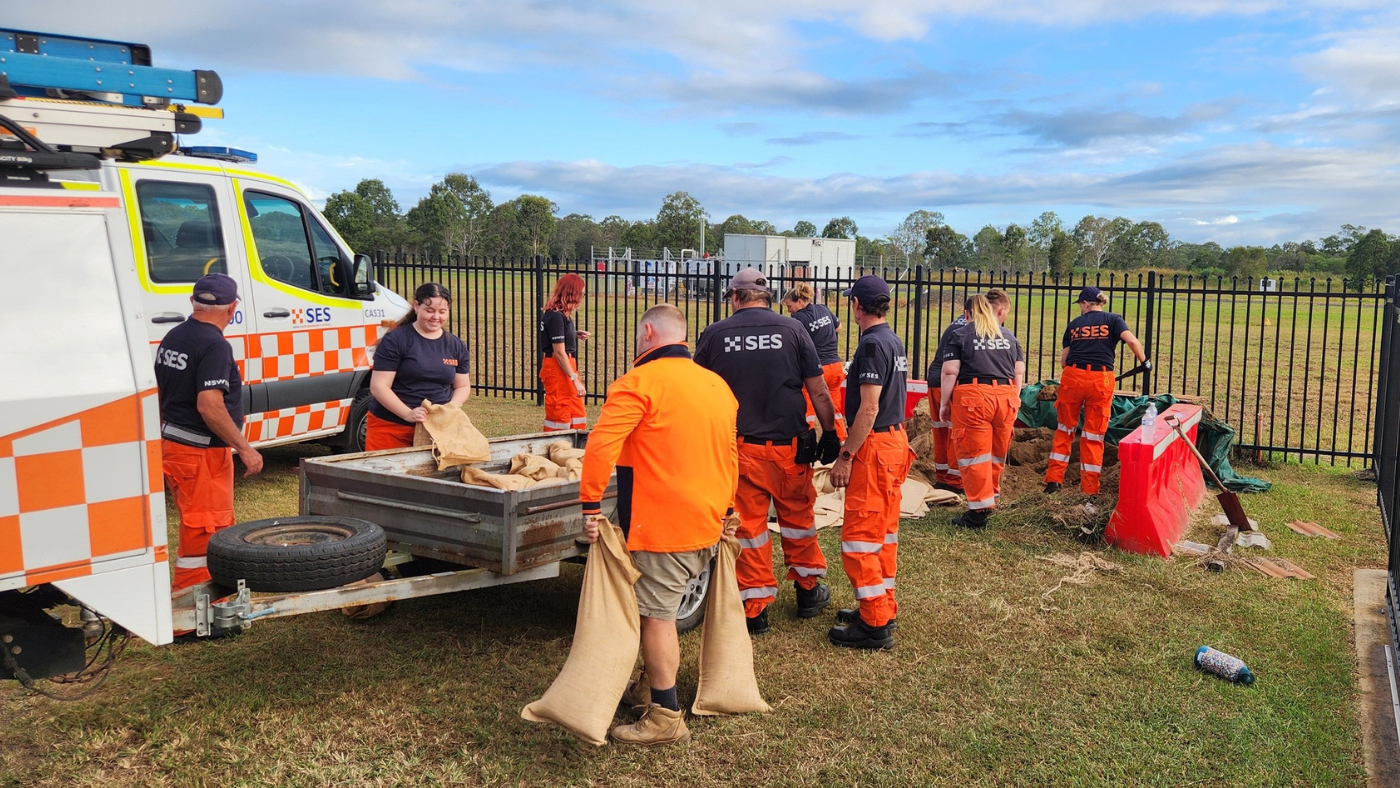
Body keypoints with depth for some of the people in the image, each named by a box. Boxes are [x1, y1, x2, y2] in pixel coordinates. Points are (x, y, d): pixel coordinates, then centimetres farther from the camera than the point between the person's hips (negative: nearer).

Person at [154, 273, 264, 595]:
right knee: (204, 533, -2)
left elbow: (159, 393, 18)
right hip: (202, 452, -10)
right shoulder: (214, 345, -19)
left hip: (171, 445, 10)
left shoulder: (173, 337, 9)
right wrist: (245, 448, -21)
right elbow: (210, 406, -26)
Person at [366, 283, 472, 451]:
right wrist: (408, 414, -21)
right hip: (391, 428, -3)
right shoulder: (395, 340, -5)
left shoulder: (456, 346, 9)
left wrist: (452, 406, -6)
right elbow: (378, 386, -9)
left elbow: (463, 386, 16)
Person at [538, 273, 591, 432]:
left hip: (566, 366, 10)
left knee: (578, 415, 14)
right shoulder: (556, 316, -19)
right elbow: (559, 353, -22)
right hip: (558, 370, -10)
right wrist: (575, 380, -22)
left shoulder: (560, 313, 9)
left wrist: (576, 335, 9)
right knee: (559, 418, -1)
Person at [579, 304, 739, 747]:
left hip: (661, 526, -8)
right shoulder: (718, 386, 13)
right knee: (662, 606, 21)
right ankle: (653, 683, 33)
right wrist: (725, 510, 26)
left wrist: (590, 505, -14)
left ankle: (666, 719, 6)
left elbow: (601, 446, -20)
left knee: (656, 615, 0)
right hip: (708, 526, 8)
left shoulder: (639, 382, -11)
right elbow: (729, 456, 20)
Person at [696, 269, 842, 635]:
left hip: (739, 447, 0)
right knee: (798, 516, 17)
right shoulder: (792, 330, -3)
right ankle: (808, 589, 31)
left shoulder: (714, 334, -1)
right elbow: (818, 391, -2)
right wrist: (831, 434, 9)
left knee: (748, 523, 8)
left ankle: (755, 608, 13)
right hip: (789, 446, 0)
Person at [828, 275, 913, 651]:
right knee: (884, 531, 17)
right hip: (894, 440, 10)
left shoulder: (873, 344, -16)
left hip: (874, 447, -10)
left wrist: (845, 456, -18)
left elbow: (869, 408, -21)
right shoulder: (894, 341, 13)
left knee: (859, 536, -5)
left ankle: (874, 625, -1)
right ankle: (882, 608, 27)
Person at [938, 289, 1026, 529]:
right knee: (997, 452, 18)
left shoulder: (961, 335, 3)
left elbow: (950, 371, -5)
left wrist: (944, 403, 1)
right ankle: (991, 494, 34)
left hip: (972, 396, -4)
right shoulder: (1008, 336, 15)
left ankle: (979, 511, -1)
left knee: (974, 454, -1)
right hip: (1005, 396, 4)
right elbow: (1019, 372, 14)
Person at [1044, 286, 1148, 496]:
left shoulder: (1074, 324, 13)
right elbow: (1132, 340, -9)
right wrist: (1144, 361, 6)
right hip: (1101, 379, -1)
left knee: (1064, 429, 16)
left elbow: (1063, 359, 10)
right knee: (1093, 435, 7)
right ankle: (1089, 488, 11)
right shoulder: (1113, 320, 8)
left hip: (1073, 377, 1)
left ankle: (1054, 479, 13)